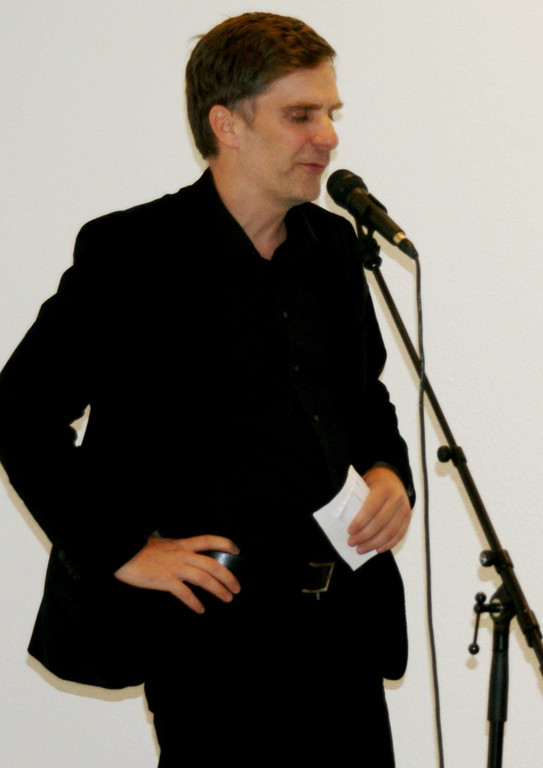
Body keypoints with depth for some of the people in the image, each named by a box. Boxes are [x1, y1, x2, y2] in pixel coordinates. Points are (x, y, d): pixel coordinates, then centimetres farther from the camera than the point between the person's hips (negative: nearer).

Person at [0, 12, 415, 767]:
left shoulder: (332, 244, 12)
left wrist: (388, 471, 5)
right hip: (216, 626, -6)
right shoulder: (129, 253, -9)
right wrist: (121, 551, -13)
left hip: (344, 616, 7)